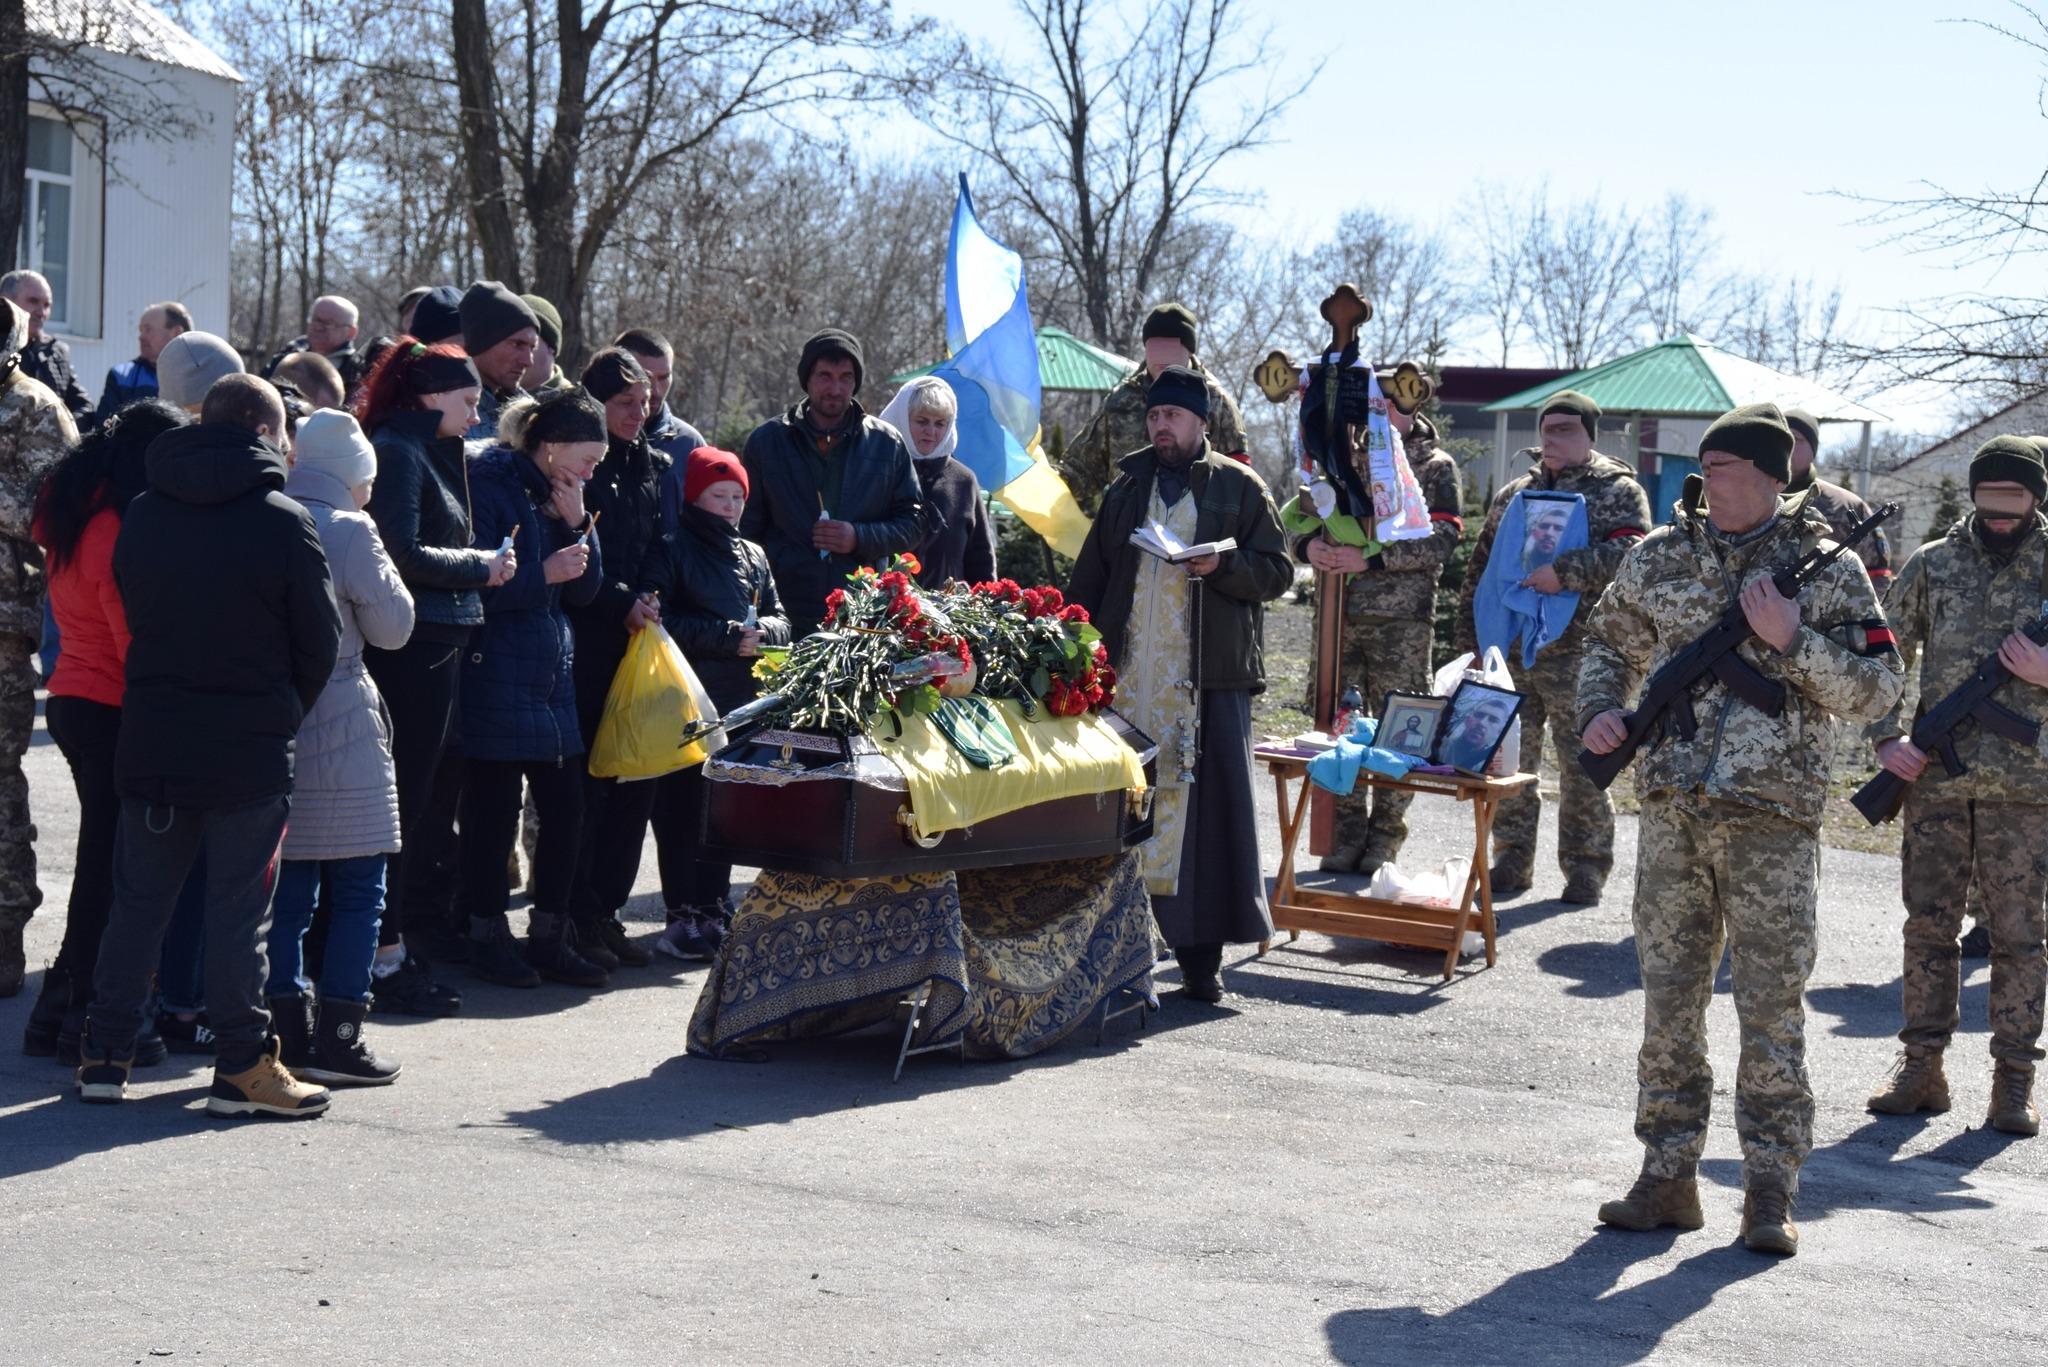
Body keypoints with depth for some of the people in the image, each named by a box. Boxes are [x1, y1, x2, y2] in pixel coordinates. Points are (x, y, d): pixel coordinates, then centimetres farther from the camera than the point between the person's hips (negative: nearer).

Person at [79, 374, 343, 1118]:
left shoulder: (142, 515, 5)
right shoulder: (283, 522, -10)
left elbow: (132, 613, 11)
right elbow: (320, 640, -5)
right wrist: (284, 713, 11)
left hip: (151, 741, 5)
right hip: (250, 749, -4)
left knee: (138, 899, 12)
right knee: (237, 909, 1)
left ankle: (105, 1054, 16)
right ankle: (242, 1066, 5)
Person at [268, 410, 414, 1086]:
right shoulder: (350, 532, -12)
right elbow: (393, 626, -4)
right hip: (339, 732, -6)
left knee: (289, 886, 12)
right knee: (358, 889, 2)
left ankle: (289, 1032, 15)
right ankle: (337, 1039, 0)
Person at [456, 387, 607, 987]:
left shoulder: (557, 494, 14)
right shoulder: (490, 484, -10)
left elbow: (584, 590, 12)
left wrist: (577, 526, -1)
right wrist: (543, 575, -18)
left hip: (552, 675, 8)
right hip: (496, 678, -8)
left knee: (566, 808, 7)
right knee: (494, 814, 0)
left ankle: (550, 939, 19)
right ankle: (488, 939, 13)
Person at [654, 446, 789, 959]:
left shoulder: (753, 555, 18)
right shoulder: (676, 549, -2)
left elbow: (780, 620, 15)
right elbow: (662, 622, -11)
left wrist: (760, 632, -8)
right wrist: (727, 636, -16)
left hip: (742, 700, 6)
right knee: (682, 807, -4)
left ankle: (714, 908, 17)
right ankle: (681, 916, -1)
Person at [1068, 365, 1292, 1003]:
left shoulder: (1240, 487, 7)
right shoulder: (1127, 487, 17)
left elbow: (1277, 570, 5)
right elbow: (1089, 579, 19)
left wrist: (1222, 566, -13)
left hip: (1209, 674, -3)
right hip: (1128, 674, 3)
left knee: (1207, 804, -5)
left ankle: (1201, 956, -1)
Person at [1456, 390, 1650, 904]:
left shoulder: (1619, 491, 3)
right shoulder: (1514, 495, 18)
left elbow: (1628, 553, -14)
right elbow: (1479, 568, 20)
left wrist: (1566, 573, -22)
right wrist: (1471, 638, 14)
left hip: (1578, 655, -5)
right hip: (1508, 653, 5)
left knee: (1583, 768, -1)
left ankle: (1585, 868, 9)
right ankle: (1511, 863, 16)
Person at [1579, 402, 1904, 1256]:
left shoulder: (1827, 568, -2)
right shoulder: (1659, 559, 8)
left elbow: (1877, 692, -3)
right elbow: (1609, 645, 21)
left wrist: (1792, 639, -15)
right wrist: (1601, 709, 2)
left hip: (1774, 818, -3)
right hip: (1672, 810, 3)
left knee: (1771, 1008, 0)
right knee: (1668, 999, 7)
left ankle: (1769, 1192, 8)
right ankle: (1667, 1178, 16)